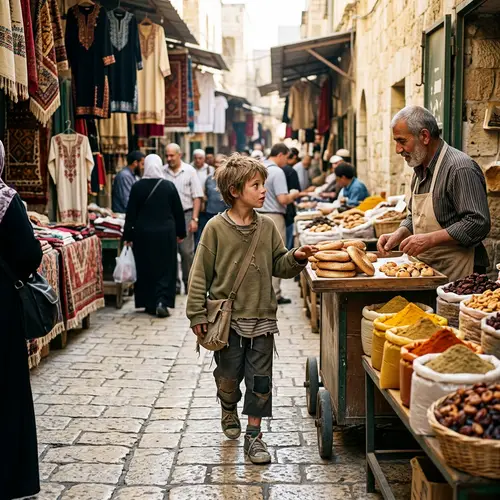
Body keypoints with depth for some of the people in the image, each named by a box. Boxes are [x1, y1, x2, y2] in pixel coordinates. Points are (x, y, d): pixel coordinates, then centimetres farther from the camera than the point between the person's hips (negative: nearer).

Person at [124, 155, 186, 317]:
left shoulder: (137, 187, -5)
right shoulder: (169, 186, -4)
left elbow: (131, 213, -2)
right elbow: (178, 211, 3)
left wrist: (128, 235, 5)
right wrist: (180, 232, 14)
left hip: (143, 234, 0)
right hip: (165, 233, 0)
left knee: (146, 269, 10)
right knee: (165, 268, 6)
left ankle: (150, 304, 15)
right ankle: (162, 301, -8)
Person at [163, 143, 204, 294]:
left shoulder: (189, 171, 1)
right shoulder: (162, 172, 3)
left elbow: (197, 197, 0)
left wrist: (194, 219, -6)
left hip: (185, 215, -1)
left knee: (187, 251, 1)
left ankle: (189, 283, 13)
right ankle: (174, 283, 12)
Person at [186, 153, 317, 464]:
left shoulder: (267, 226, 3)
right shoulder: (216, 228, -7)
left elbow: (278, 265, 9)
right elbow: (201, 273, -4)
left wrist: (297, 258, -12)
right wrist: (197, 314, -6)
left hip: (262, 316, 3)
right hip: (227, 316, -2)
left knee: (260, 377, 4)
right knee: (228, 375, 9)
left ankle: (254, 435, 16)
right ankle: (229, 411, 40)